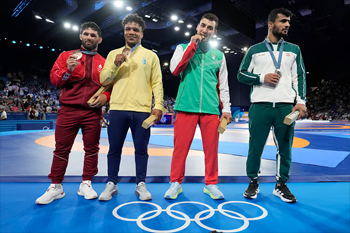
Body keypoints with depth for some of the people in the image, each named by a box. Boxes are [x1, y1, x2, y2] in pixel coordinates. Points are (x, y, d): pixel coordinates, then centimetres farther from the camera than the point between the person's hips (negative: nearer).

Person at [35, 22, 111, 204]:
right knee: (61, 149, 3)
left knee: (91, 149, 4)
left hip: (93, 112, 1)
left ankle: (86, 184, 19)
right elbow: (54, 79, 4)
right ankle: (56, 187, 16)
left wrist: (105, 96, -8)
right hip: (68, 110, 0)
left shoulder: (104, 63, 12)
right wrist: (68, 70, -14)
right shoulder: (66, 56, 12)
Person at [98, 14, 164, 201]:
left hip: (142, 110, -1)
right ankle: (111, 184, 23)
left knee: (141, 149, 5)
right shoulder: (114, 54, 13)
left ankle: (140, 185, 19)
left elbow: (157, 83, 4)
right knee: (114, 149, 7)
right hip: (117, 109, 2)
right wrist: (115, 65, -8)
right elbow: (103, 80, 8)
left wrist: (158, 105, -6)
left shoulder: (151, 56, 10)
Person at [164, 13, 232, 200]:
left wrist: (226, 109, 6)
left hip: (211, 109, 2)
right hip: (186, 106, -1)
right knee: (181, 147, 0)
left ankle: (211, 184, 20)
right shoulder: (183, 47, 12)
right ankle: (176, 183, 15)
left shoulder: (219, 55, 16)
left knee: (211, 148, 4)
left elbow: (223, 85, 15)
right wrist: (192, 45, -4)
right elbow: (175, 70, -6)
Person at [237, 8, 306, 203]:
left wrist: (301, 101, -1)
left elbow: (300, 77, 11)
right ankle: (254, 182, 18)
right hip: (260, 106, -2)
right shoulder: (255, 50, 10)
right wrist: (262, 77, -8)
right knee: (255, 146, 1)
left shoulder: (294, 50, 16)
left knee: (285, 147, 5)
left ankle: (281, 185, 21)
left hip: (286, 106, 2)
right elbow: (241, 75, 8)